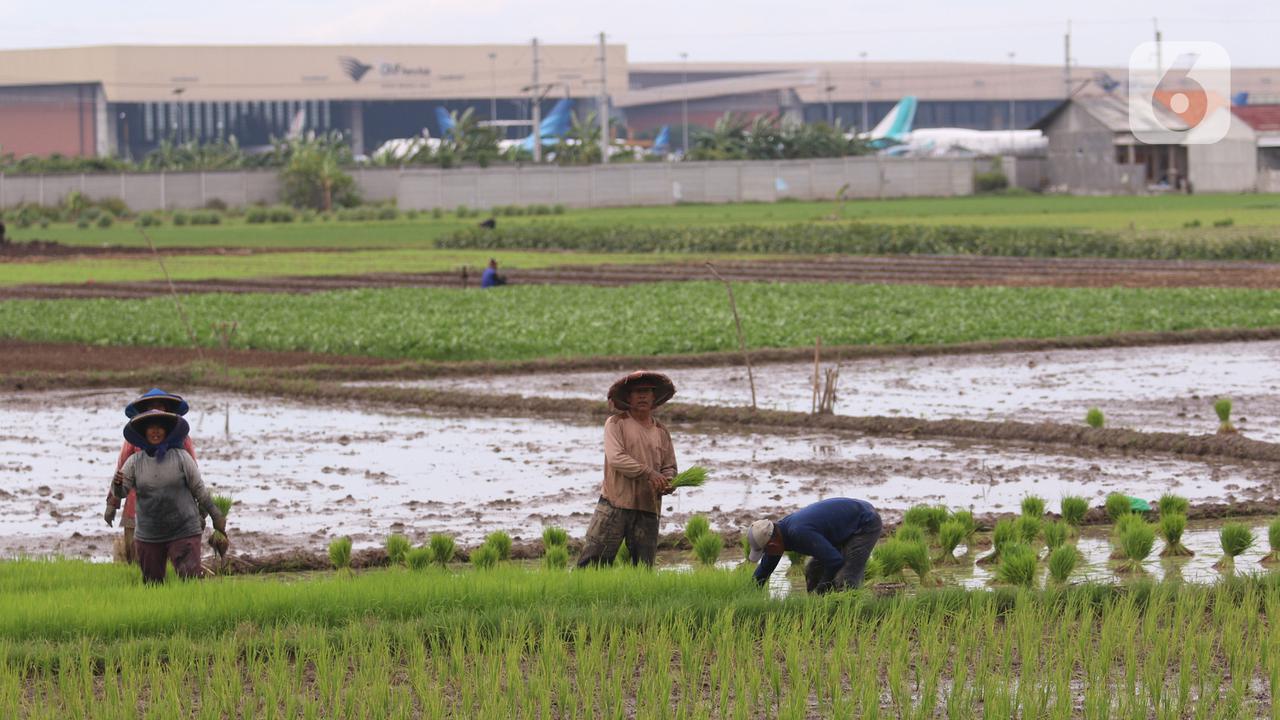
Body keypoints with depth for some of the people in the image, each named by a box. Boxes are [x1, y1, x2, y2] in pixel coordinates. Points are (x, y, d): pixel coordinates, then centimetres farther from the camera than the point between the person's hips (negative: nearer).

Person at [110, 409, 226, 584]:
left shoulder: (181, 457, -3)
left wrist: (216, 515, 9)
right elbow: (121, 492, -3)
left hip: (184, 533, -2)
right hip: (148, 535, 2)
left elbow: (199, 490, 4)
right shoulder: (135, 461, 2)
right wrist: (117, 484, -26)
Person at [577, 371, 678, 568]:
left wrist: (667, 482, -5)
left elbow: (669, 467, 19)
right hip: (616, 502, -5)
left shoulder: (661, 431, 16)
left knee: (644, 565, 4)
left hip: (648, 507, 5)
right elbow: (616, 458, -13)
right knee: (595, 558, -10)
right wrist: (648, 473, -18)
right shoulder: (616, 424, 1)